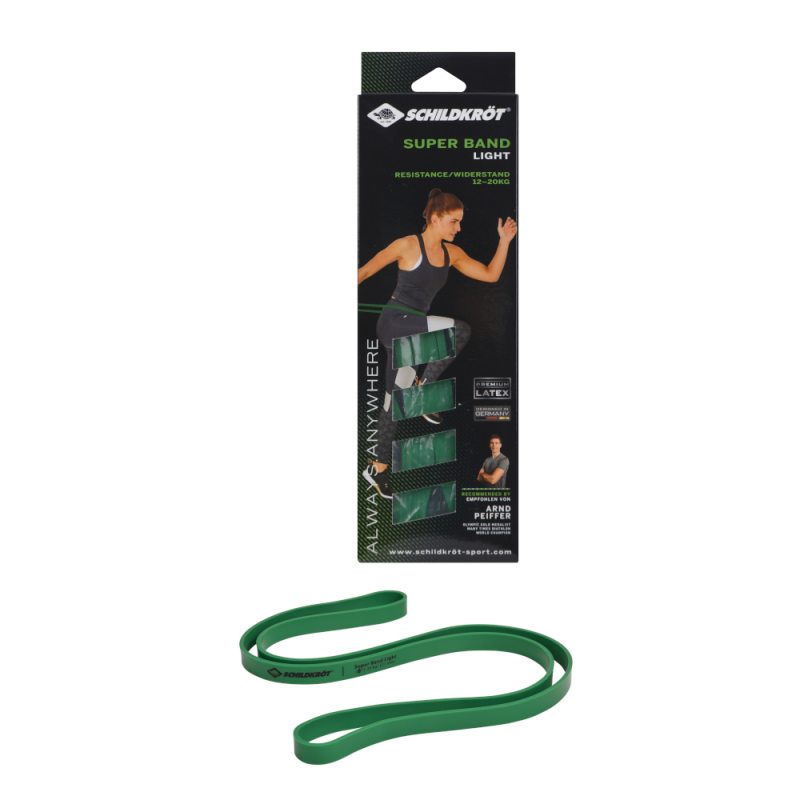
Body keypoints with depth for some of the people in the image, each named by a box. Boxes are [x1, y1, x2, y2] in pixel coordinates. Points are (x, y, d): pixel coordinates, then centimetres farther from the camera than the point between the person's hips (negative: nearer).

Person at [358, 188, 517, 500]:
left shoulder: (452, 252, 7)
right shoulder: (407, 245, -11)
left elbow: (491, 275, 9)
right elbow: (366, 270, -4)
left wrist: (505, 240, 0)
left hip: (410, 330, 7)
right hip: (394, 323, -7)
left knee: (395, 400, 11)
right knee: (460, 330, -25)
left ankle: (378, 467, 22)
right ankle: (423, 386, -9)